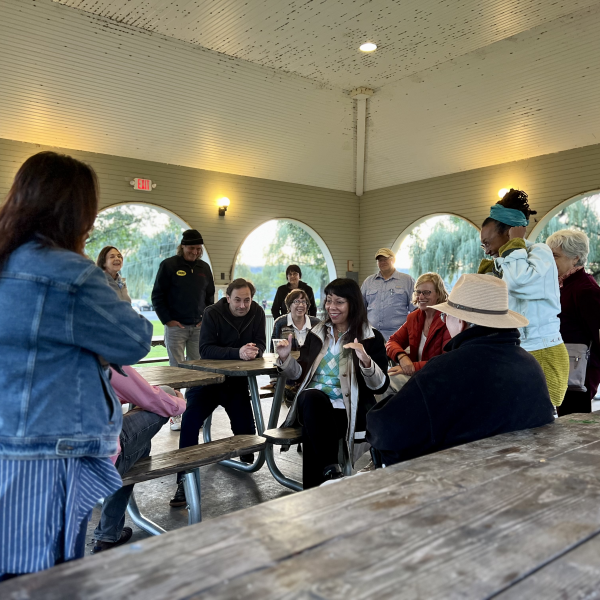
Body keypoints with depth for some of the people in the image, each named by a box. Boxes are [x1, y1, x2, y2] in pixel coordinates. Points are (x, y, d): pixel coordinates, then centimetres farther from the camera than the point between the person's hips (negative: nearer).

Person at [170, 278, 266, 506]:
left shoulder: (257, 313, -3)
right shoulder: (213, 313, -13)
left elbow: (260, 345, -2)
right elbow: (205, 349, -22)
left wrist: (253, 351, -28)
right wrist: (238, 353, -35)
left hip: (238, 379, 3)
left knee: (245, 426, -2)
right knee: (190, 420, -20)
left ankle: (247, 458, 36)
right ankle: (184, 481, -13)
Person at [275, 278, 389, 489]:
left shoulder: (370, 337, 3)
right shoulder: (316, 333, 16)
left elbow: (381, 386, -5)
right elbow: (300, 374, 18)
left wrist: (366, 361, -24)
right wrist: (286, 358, -2)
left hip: (348, 411, -4)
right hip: (312, 404, 4)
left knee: (312, 435, -32)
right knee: (311, 397, -32)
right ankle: (332, 470, -24)